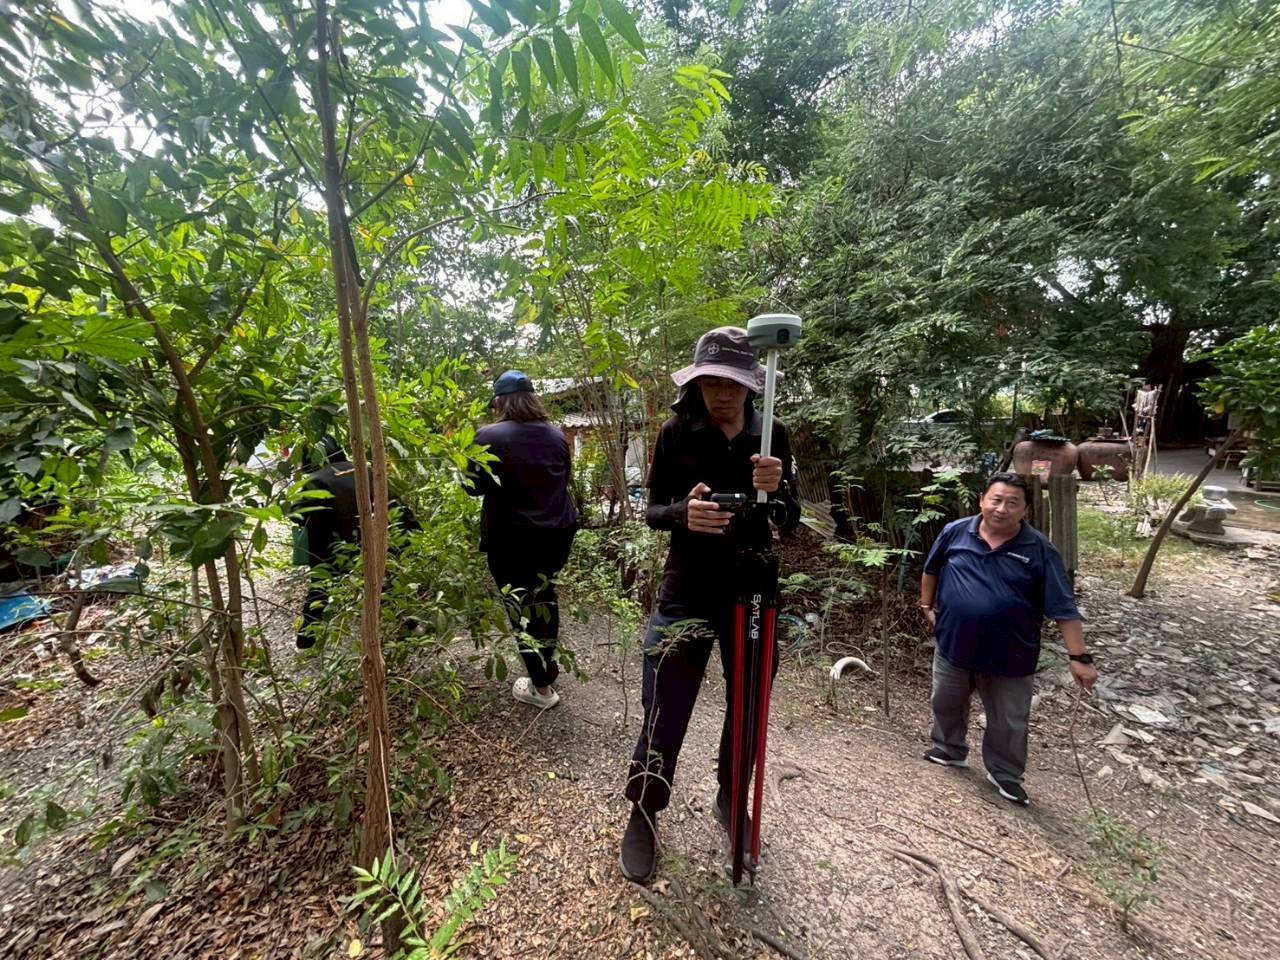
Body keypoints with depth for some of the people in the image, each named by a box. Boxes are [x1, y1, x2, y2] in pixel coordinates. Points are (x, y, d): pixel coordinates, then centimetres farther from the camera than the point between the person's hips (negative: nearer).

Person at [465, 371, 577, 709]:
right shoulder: (557, 435, 3)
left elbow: (474, 486, -6)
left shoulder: (489, 436, -12)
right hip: (558, 532, 6)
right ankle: (548, 664, 40)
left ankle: (541, 687, 17)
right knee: (544, 595, 23)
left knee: (521, 606, 7)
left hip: (512, 538, -5)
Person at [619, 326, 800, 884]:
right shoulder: (677, 432, -8)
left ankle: (730, 799, 46)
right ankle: (643, 816, 32)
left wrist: (777, 490, -24)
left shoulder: (772, 436, -2)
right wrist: (683, 512, -27)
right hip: (689, 591, -2)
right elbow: (651, 510, -5)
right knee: (666, 713, 4)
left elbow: (790, 523, -2)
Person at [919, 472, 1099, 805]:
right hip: (953, 645, 2)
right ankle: (949, 751, 46)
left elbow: (1064, 607, -12)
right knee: (946, 704, 21)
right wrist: (927, 606, 7)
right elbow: (931, 570, 7)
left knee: (1009, 724, 17)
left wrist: (1079, 657, -15)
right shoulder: (955, 532, -9)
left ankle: (1004, 774, 42)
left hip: (1010, 656, -1)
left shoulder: (1039, 549, -13)